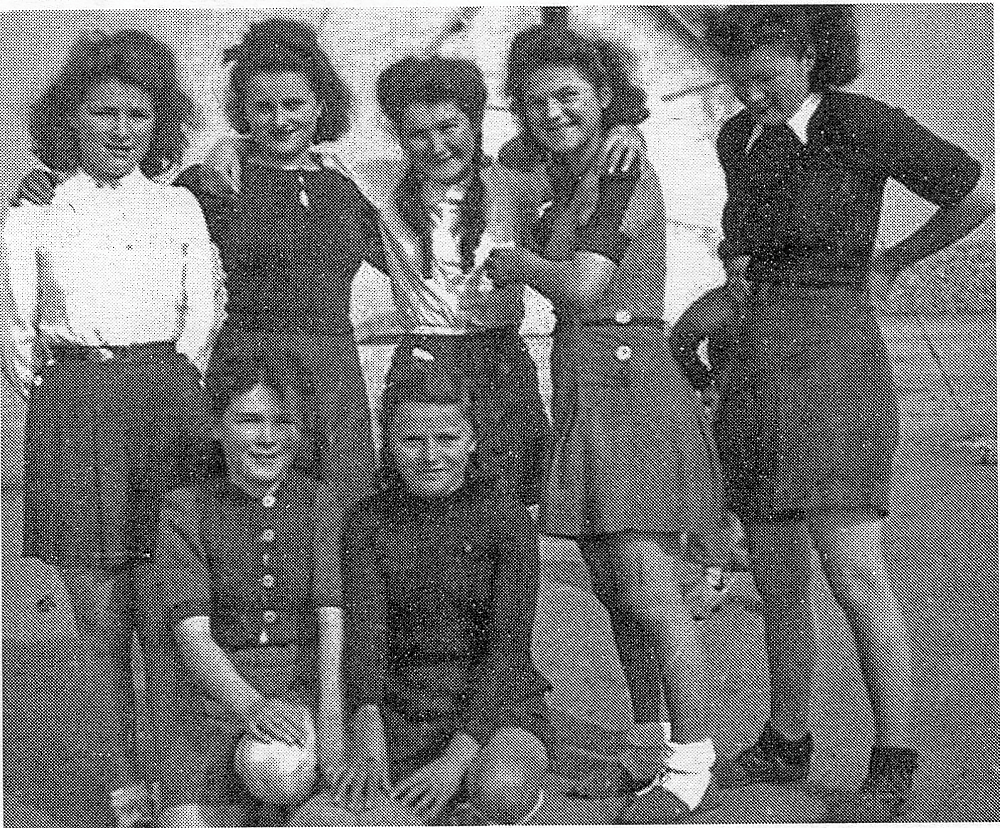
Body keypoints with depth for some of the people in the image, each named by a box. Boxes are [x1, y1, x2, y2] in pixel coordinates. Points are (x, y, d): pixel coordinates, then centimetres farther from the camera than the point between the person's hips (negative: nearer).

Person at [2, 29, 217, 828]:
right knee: (98, 613, 2)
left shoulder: (179, 208, 12)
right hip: (73, 401, 0)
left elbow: (201, 317, 9)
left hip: (166, 395, 0)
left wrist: (173, 380, 0)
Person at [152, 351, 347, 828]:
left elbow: (336, 620, -6)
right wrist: (251, 705, -25)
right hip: (215, 703, 1)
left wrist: (332, 729, -22)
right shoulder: (185, 511, 7)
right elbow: (192, 634, -5)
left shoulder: (328, 503, 7)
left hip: (314, 695, 0)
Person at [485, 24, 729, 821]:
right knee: (614, 588, 13)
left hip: (631, 382, -9)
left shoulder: (626, 173, -9)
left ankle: (692, 761, 2)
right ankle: (650, 737, 26)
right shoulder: (567, 182, 16)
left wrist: (518, 260, -2)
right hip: (580, 390, 9)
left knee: (648, 591, -9)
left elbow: (582, 285, -18)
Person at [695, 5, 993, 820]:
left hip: (833, 362, -7)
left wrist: (891, 263, 8)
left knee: (855, 576, -11)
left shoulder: (863, 122, -6)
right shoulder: (739, 137, 13)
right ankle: (787, 744, 25)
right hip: (756, 377, 7)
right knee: (777, 583, 11)